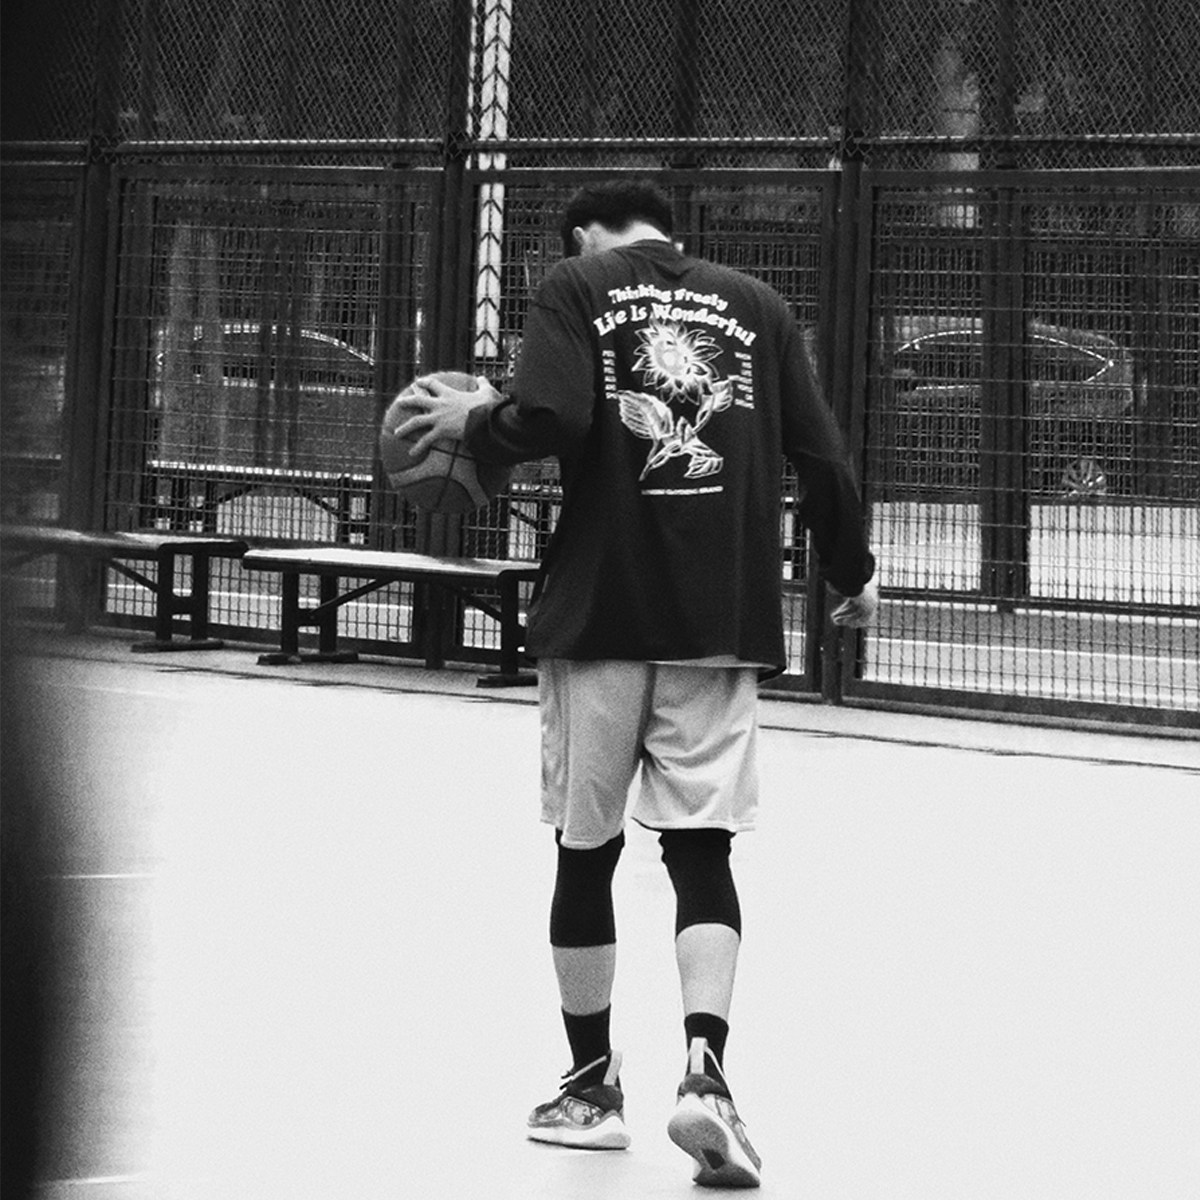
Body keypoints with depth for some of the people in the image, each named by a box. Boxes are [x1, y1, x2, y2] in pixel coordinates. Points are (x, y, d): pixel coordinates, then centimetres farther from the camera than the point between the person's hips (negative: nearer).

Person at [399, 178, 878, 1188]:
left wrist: (470, 422, 4)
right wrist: (852, 574, 22)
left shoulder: (580, 289, 2)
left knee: (588, 847, 10)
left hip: (601, 613, -2)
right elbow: (820, 455, 9)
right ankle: (704, 1069, -20)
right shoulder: (755, 307, 12)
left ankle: (593, 1085, 20)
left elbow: (549, 419, -15)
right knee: (701, 850, 1)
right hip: (724, 620, 2)